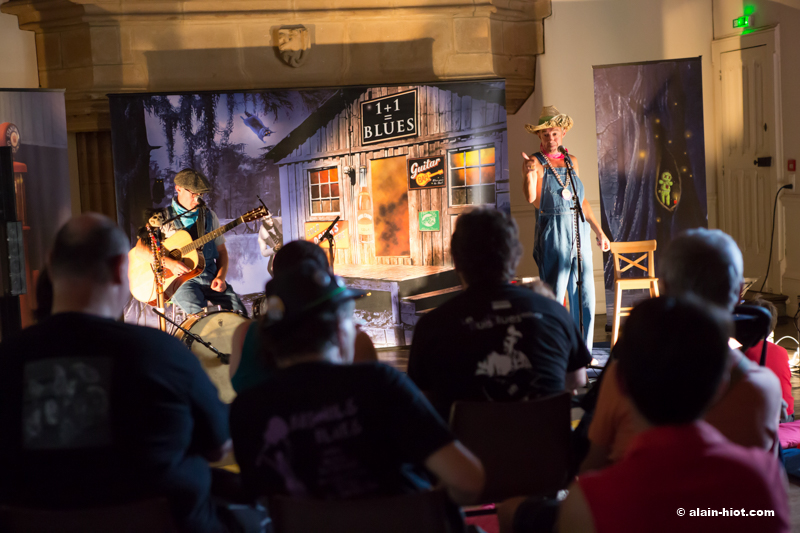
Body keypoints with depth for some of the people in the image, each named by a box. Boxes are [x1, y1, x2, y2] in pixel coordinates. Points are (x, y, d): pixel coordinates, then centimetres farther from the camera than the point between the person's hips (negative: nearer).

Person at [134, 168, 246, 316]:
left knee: (239, 312, -20)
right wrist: (169, 263, -22)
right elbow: (140, 249, -8)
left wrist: (220, 277, -1)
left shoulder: (209, 216, 15)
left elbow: (221, 251, 18)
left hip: (210, 278, 4)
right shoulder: (162, 218, 3)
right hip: (177, 280, -4)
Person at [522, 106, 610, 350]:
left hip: (579, 232, 6)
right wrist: (529, 174, -37)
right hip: (553, 233, -6)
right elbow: (533, 199, -19)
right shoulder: (535, 162, -3)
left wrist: (599, 231, 21)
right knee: (553, 295, -7)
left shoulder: (571, 161, 16)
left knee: (584, 295, 8)